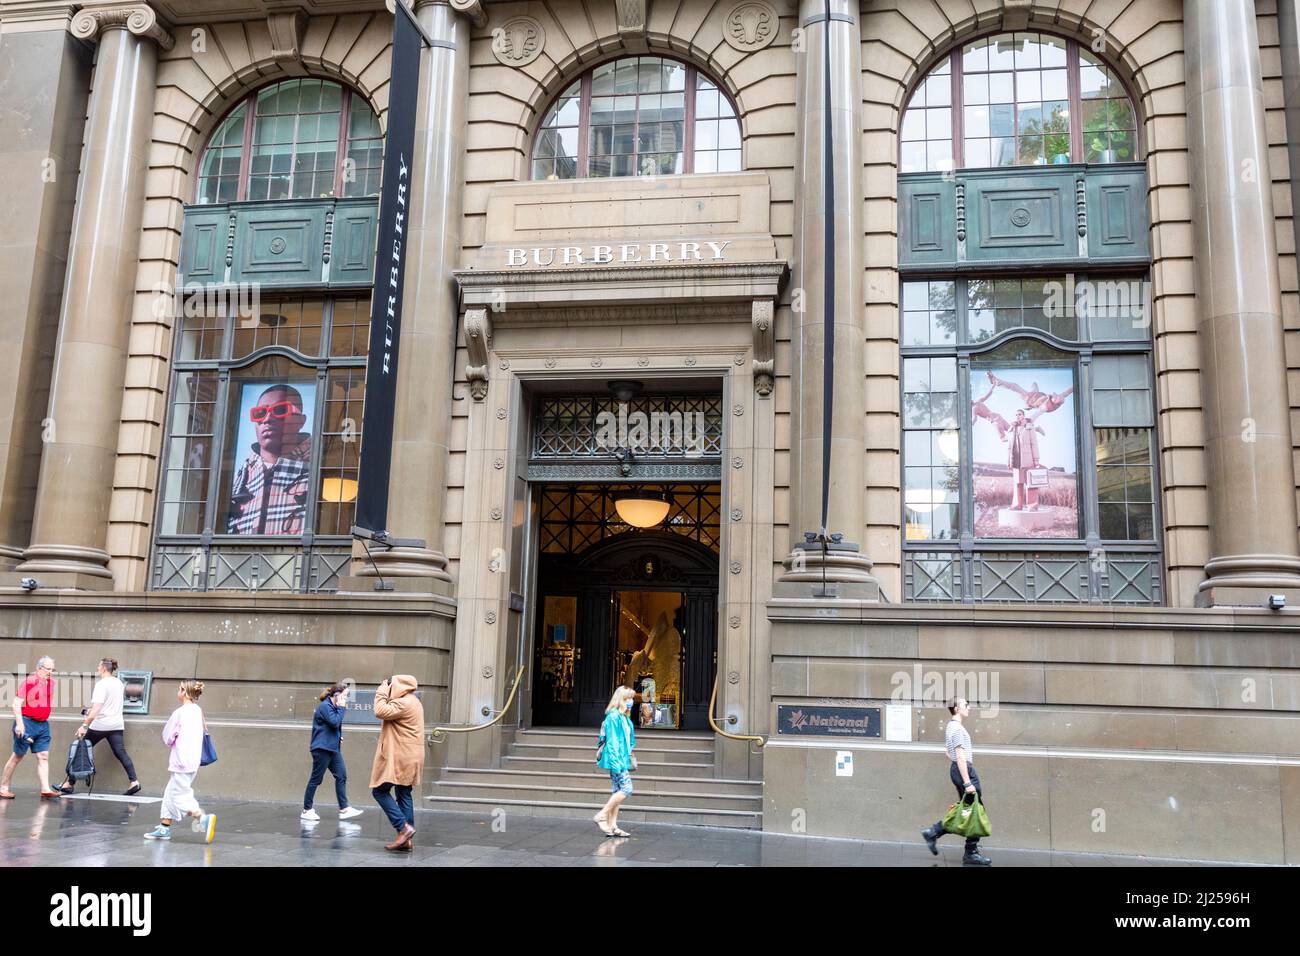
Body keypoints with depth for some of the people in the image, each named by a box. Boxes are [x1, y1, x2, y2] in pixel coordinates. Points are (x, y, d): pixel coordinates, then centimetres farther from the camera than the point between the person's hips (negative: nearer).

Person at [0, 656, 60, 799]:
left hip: (43, 724, 6)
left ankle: (45, 789, -2)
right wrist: (19, 723, -22)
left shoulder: (51, 683, 9)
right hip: (27, 722, -6)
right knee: (18, 756, 3)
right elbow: (16, 704, -15)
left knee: (43, 756, 0)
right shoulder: (29, 682, -11)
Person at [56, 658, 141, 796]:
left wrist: (84, 725, -22)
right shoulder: (119, 682, 11)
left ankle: (70, 783, 16)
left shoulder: (101, 684, -12)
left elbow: (96, 708, -22)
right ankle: (134, 781, -14)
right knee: (121, 753, -1)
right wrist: (92, 711, 30)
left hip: (100, 725, -6)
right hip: (117, 725, 6)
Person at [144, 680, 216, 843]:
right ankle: (164, 828, 22)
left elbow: (167, 736, -8)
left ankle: (203, 818, -17)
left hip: (181, 760, -8)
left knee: (179, 796, -4)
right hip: (193, 758, 8)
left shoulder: (179, 713, -15)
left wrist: (172, 742, 11)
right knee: (170, 794, 18)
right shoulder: (198, 711, 9)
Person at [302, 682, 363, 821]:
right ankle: (306, 811, 11)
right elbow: (335, 722, -23)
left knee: (342, 776, 3)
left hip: (333, 748, 9)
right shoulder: (325, 706, -14)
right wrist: (341, 708, -14)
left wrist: (339, 737, 6)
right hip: (322, 748, -9)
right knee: (316, 779, 0)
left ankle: (344, 809, 4)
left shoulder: (333, 706, 15)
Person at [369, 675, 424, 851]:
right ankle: (407, 839, 6)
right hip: (407, 757, 10)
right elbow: (390, 713, 21)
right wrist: (386, 694, 11)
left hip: (399, 757, -10)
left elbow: (381, 712, -22)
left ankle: (403, 827, -12)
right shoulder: (413, 702, 19)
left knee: (379, 790, -3)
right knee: (404, 795, 8)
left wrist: (382, 692, -9)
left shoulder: (403, 702, -15)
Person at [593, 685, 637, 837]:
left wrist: (630, 759, 18)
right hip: (616, 759, -9)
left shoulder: (626, 719, 16)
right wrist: (615, 762, -20)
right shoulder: (613, 717, -12)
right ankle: (602, 816, -7)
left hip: (623, 760, 9)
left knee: (617, 791, 8)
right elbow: (612, 741, -16)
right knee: (626, 789, -14)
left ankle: (612, 826, 11)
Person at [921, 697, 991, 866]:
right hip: (965, 770, -10)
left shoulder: (950, 727, 17)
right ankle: (971, 853, 0)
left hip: (956, 769, 10)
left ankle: (933, 833, 11)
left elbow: (949, 754, 26)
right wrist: (968, 783, -23)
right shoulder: (958, 728, -15)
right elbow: (960, 757, -21)